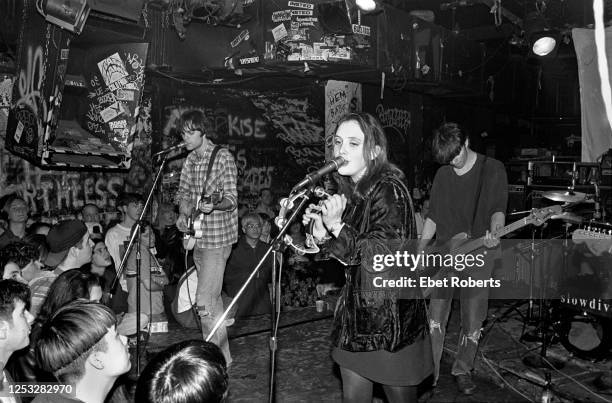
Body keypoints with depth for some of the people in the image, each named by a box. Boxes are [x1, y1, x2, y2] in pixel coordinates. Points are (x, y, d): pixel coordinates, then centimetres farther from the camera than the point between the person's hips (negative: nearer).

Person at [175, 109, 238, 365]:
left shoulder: (223, 157, -11)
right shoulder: (190, 160, 11)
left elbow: (232, 199, -16)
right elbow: (184, 193, 17)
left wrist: (213, 205, -37)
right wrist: (183, 215, -2)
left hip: (217, 238, -8)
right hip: (197, 237, 8)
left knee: (204, 301, -13)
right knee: (214, 299, 15)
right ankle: (223, 356, 26)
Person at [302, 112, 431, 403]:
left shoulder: (389, 191, -18)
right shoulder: (350, 191, 6)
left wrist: (338, 226, -25)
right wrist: (323, 233, -3)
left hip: (391, 320, -7)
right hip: (356, 313, 7)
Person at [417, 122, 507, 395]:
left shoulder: (493, 170, -3)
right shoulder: (442, 174, 9)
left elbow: (498, 208, -8)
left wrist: (494, 231, -30)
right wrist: (419, 254, 6)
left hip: (478, 254, -3)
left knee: (473, 323, 5)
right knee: (435, 319, 1)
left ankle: (462, 370, 25)